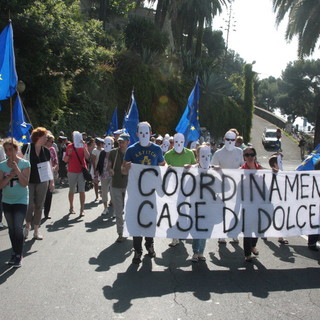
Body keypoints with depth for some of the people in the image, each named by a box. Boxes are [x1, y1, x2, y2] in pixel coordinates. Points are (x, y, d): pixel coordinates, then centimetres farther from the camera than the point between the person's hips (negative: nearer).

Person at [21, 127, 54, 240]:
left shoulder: (46, 151, 4)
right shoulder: (26, 147, -7)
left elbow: (49, 167, 11)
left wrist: (52, 181, 9)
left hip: (42, 182, 3)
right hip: (29, 181, -3)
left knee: (39, 206, 6)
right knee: (30, 205, -6)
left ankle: (36, 230, 18)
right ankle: (27, 225, 22)